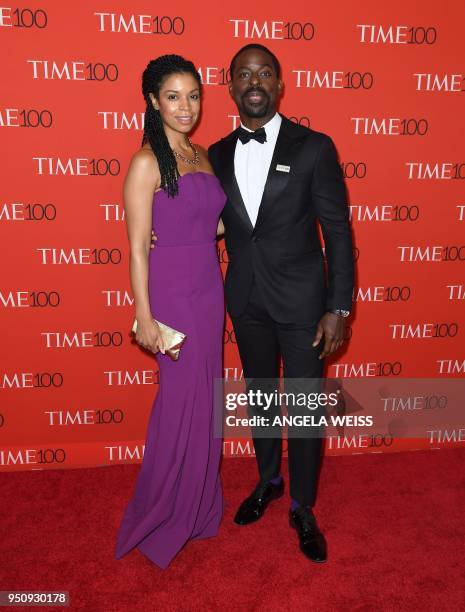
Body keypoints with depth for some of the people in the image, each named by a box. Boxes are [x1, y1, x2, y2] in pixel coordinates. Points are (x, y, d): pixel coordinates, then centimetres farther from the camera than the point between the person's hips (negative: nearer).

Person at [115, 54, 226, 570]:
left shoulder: (200, 156, 11)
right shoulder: (147, 161, -12)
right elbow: (137, 246, -14)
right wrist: (144, 316, -15)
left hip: (208, 290, 7)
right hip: (171, 294, -7)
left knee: (205, 396, 15)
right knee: (181, 400, 3)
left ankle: (199, 500, 37)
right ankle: (162, 513, 28)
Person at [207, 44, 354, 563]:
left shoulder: (314, 148, -8)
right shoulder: (217, 155, 4)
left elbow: (338, 233, -8)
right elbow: (212, 224, 11)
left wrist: (338, 308, -11)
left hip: (301, 299, -3)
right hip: (245, 300, 4)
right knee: (259, 394, 18)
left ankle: (302, 508, 28)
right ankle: (268, 480, 42)